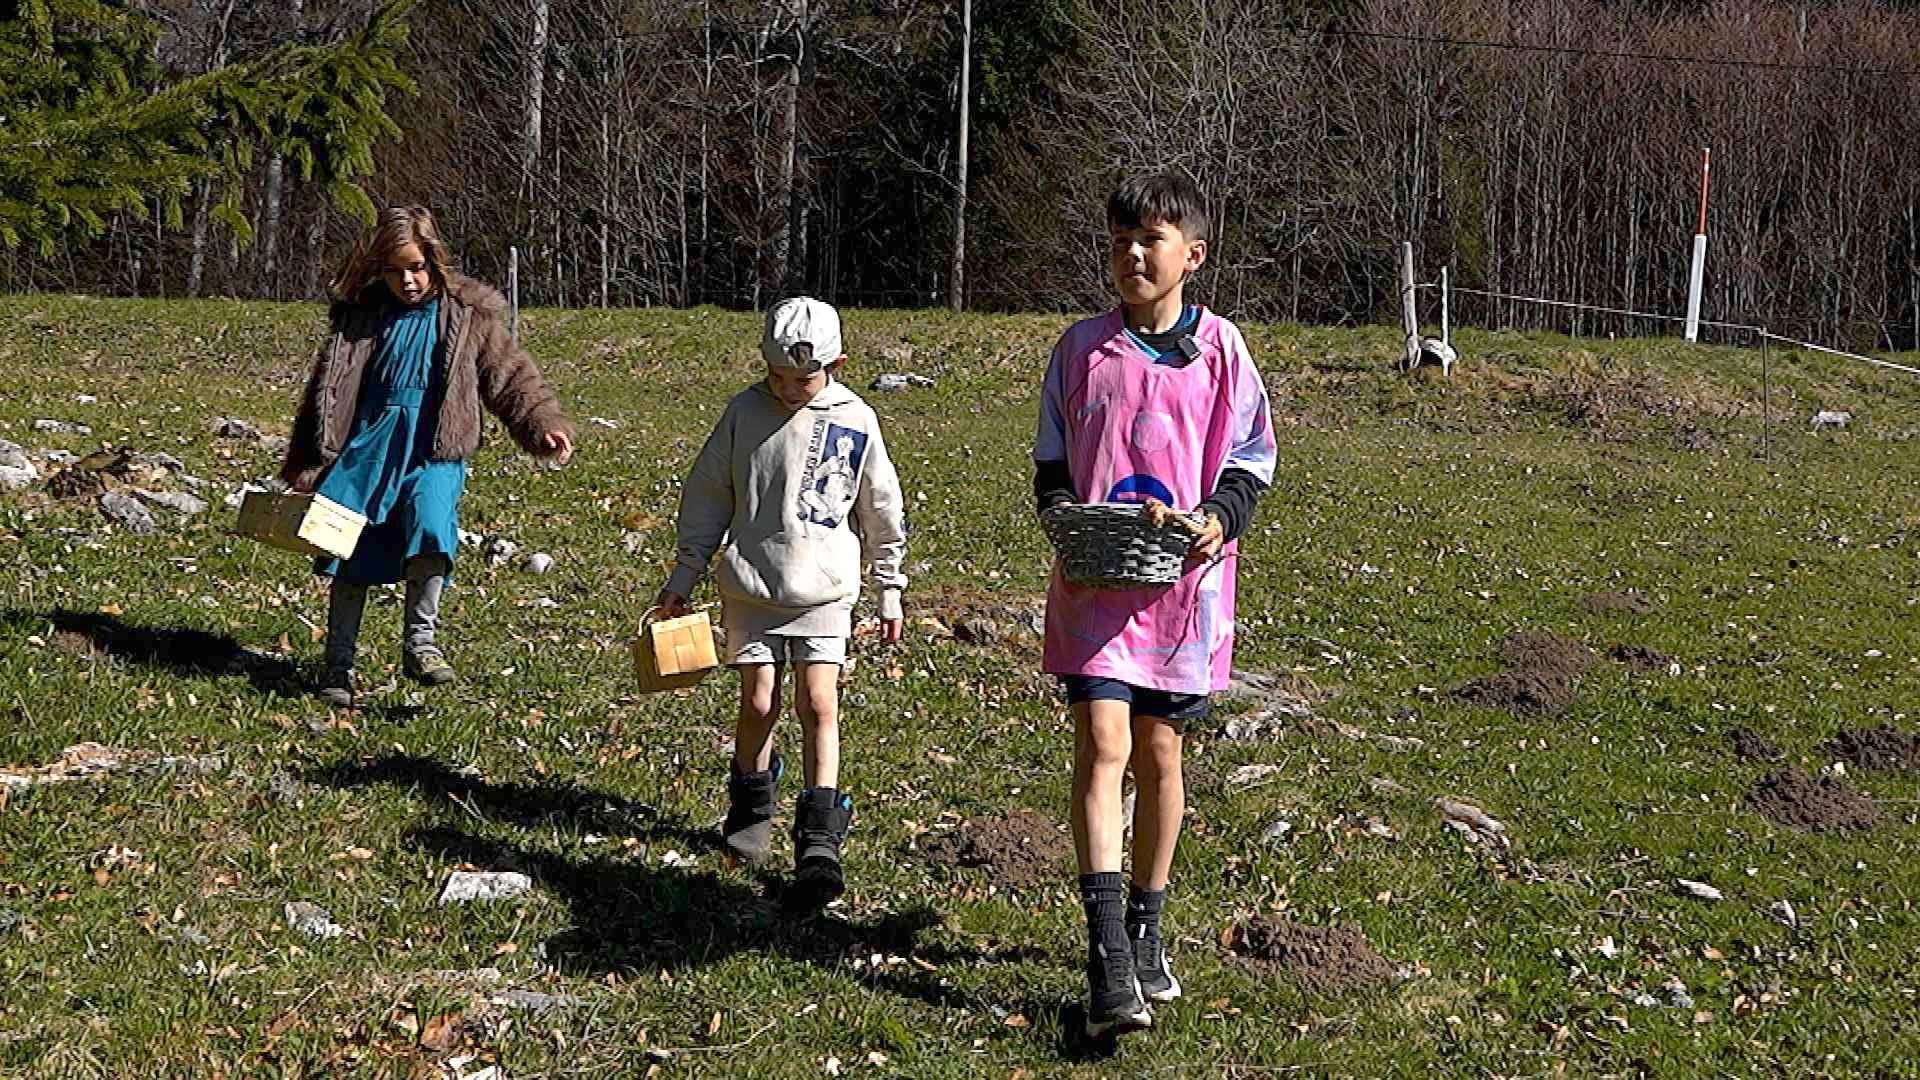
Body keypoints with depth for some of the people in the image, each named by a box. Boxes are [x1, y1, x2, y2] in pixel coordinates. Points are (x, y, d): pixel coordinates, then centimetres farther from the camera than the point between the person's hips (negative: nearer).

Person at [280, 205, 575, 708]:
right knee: (350, 552, -1)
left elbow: (511, 373, 2)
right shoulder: (359, 314, 9)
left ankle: (420, 640, -16)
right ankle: (338, 667, 11)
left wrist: (544, 422, -15)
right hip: (368, 444, 2)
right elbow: (326, 392, 13)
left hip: (434, 450, -2)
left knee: (430, 523, -28)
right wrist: (304, 470, 11)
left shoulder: (468, 315, 3)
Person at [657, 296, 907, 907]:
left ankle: (818, 843, -7)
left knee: (818, 704, -9)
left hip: (824, 588, -1)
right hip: (751, 584, 1)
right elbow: (707, 495, 8)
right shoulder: (745, 412, -1)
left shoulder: (854, 422, -2)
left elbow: (881, 511, 8)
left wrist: (889, 590, 12)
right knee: (758, 702, 1)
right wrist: (684, 577, 8)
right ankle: (751, 805, 28)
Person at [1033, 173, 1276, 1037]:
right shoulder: (1083, 348, 5)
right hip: (1092, 579, -1)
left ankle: (1146, 932, 27)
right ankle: (1109, 961, -16)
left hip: (1182, 579, 1)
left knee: (1160, 754, 10)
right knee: (1102, 744, -12)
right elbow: (1051, 458, 12)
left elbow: (1251, 459, 7)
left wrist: (1219, 520, -11)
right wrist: (1062, 513, -8)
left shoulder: (1219, 349, 2)